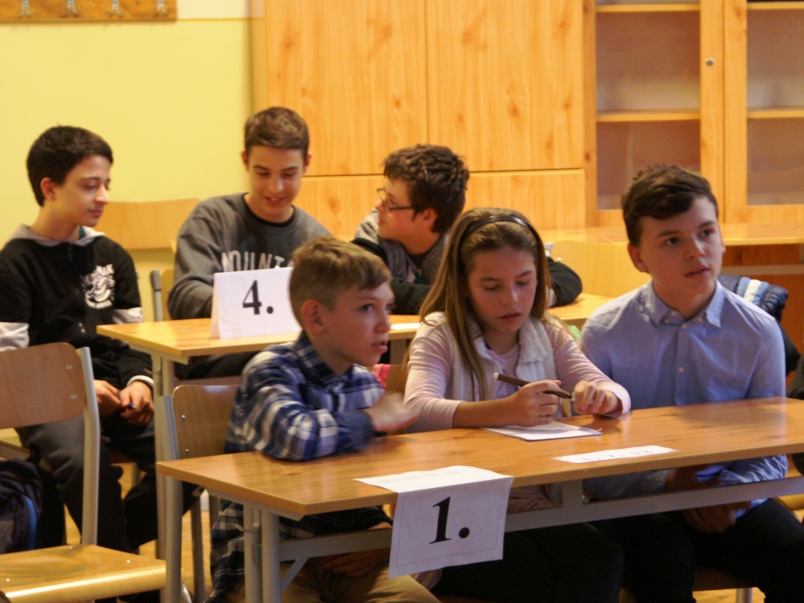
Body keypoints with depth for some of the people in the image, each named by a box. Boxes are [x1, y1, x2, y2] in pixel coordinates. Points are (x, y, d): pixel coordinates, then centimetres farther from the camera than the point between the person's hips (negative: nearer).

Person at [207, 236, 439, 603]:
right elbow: (294, 438, -34)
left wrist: (387, 537, -2)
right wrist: (372, 420, -17)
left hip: (344, 556, 5)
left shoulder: (366, 383, 10)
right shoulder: (271, 372, -11)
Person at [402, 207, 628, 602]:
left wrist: (603, 397, -23)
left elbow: (619, 395, 4)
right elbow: (416, 411, -21)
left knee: (601, 561, -25)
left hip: (536, 506, 5)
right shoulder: (439, 336, -2)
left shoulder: (548, 336, 14)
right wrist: (505, 412, -38)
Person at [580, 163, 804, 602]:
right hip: (636, 506, -2)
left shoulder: (759, 333, 1)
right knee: (661, 564, -35)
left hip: (729, 502, 2)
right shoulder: (604, 333, -3)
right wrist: (664, 485, -20)